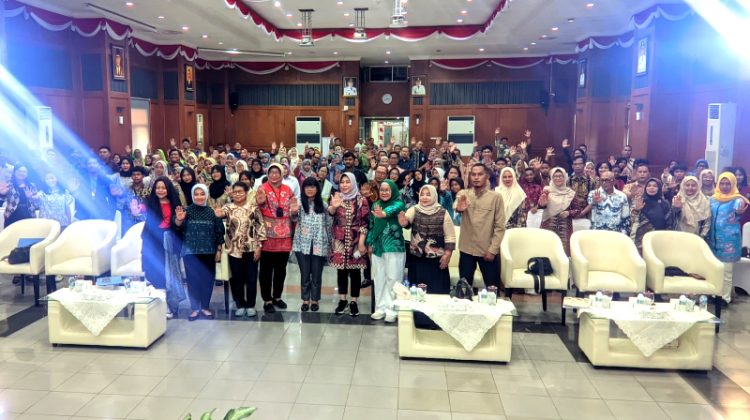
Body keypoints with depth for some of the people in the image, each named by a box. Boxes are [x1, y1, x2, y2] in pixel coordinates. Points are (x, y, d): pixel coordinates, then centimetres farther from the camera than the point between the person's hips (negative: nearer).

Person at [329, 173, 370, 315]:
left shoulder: (361, 200, -2)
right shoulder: (336, 198, 4)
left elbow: (365, 222, -4)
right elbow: (330, 213, -16)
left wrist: (361, 242, -11)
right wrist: (334, 206, -40)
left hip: (356, 241, -2)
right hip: (339, 241, 2)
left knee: (355, 271, 4)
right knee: (341, 270, 7)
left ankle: (354, 302, 14)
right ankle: (342, 300, 18)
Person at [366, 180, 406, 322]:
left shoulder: (398, 203, -8)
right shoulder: (376, 205, 8)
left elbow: (393, 209, -32)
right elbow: (371, 226, 14)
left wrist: (384, 213, -54)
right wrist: (369, 244, 10)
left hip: (394, 247, -5)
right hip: (377, 247, 5)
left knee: (393, 278, -1)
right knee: (379, 278, 9)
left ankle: (392, 309, 6)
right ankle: (380, 307, 17)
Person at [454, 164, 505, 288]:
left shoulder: (496, 197, -3)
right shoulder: (463, 194, 2)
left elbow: (500, 226, -5)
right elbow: (456, 208, -21)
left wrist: (493, 249, -11)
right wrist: (459, 208, -45)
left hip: (488, 251, -1)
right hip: (467, 249, 2)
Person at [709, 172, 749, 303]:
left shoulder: (736, 199, -8)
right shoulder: (713, 199, 7)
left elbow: (739, 208, -27)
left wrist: (739, 210, -46)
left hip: (729, 242, -5)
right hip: (714, 240, 5)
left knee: (726, 272, 2)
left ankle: (725, 297, 13)